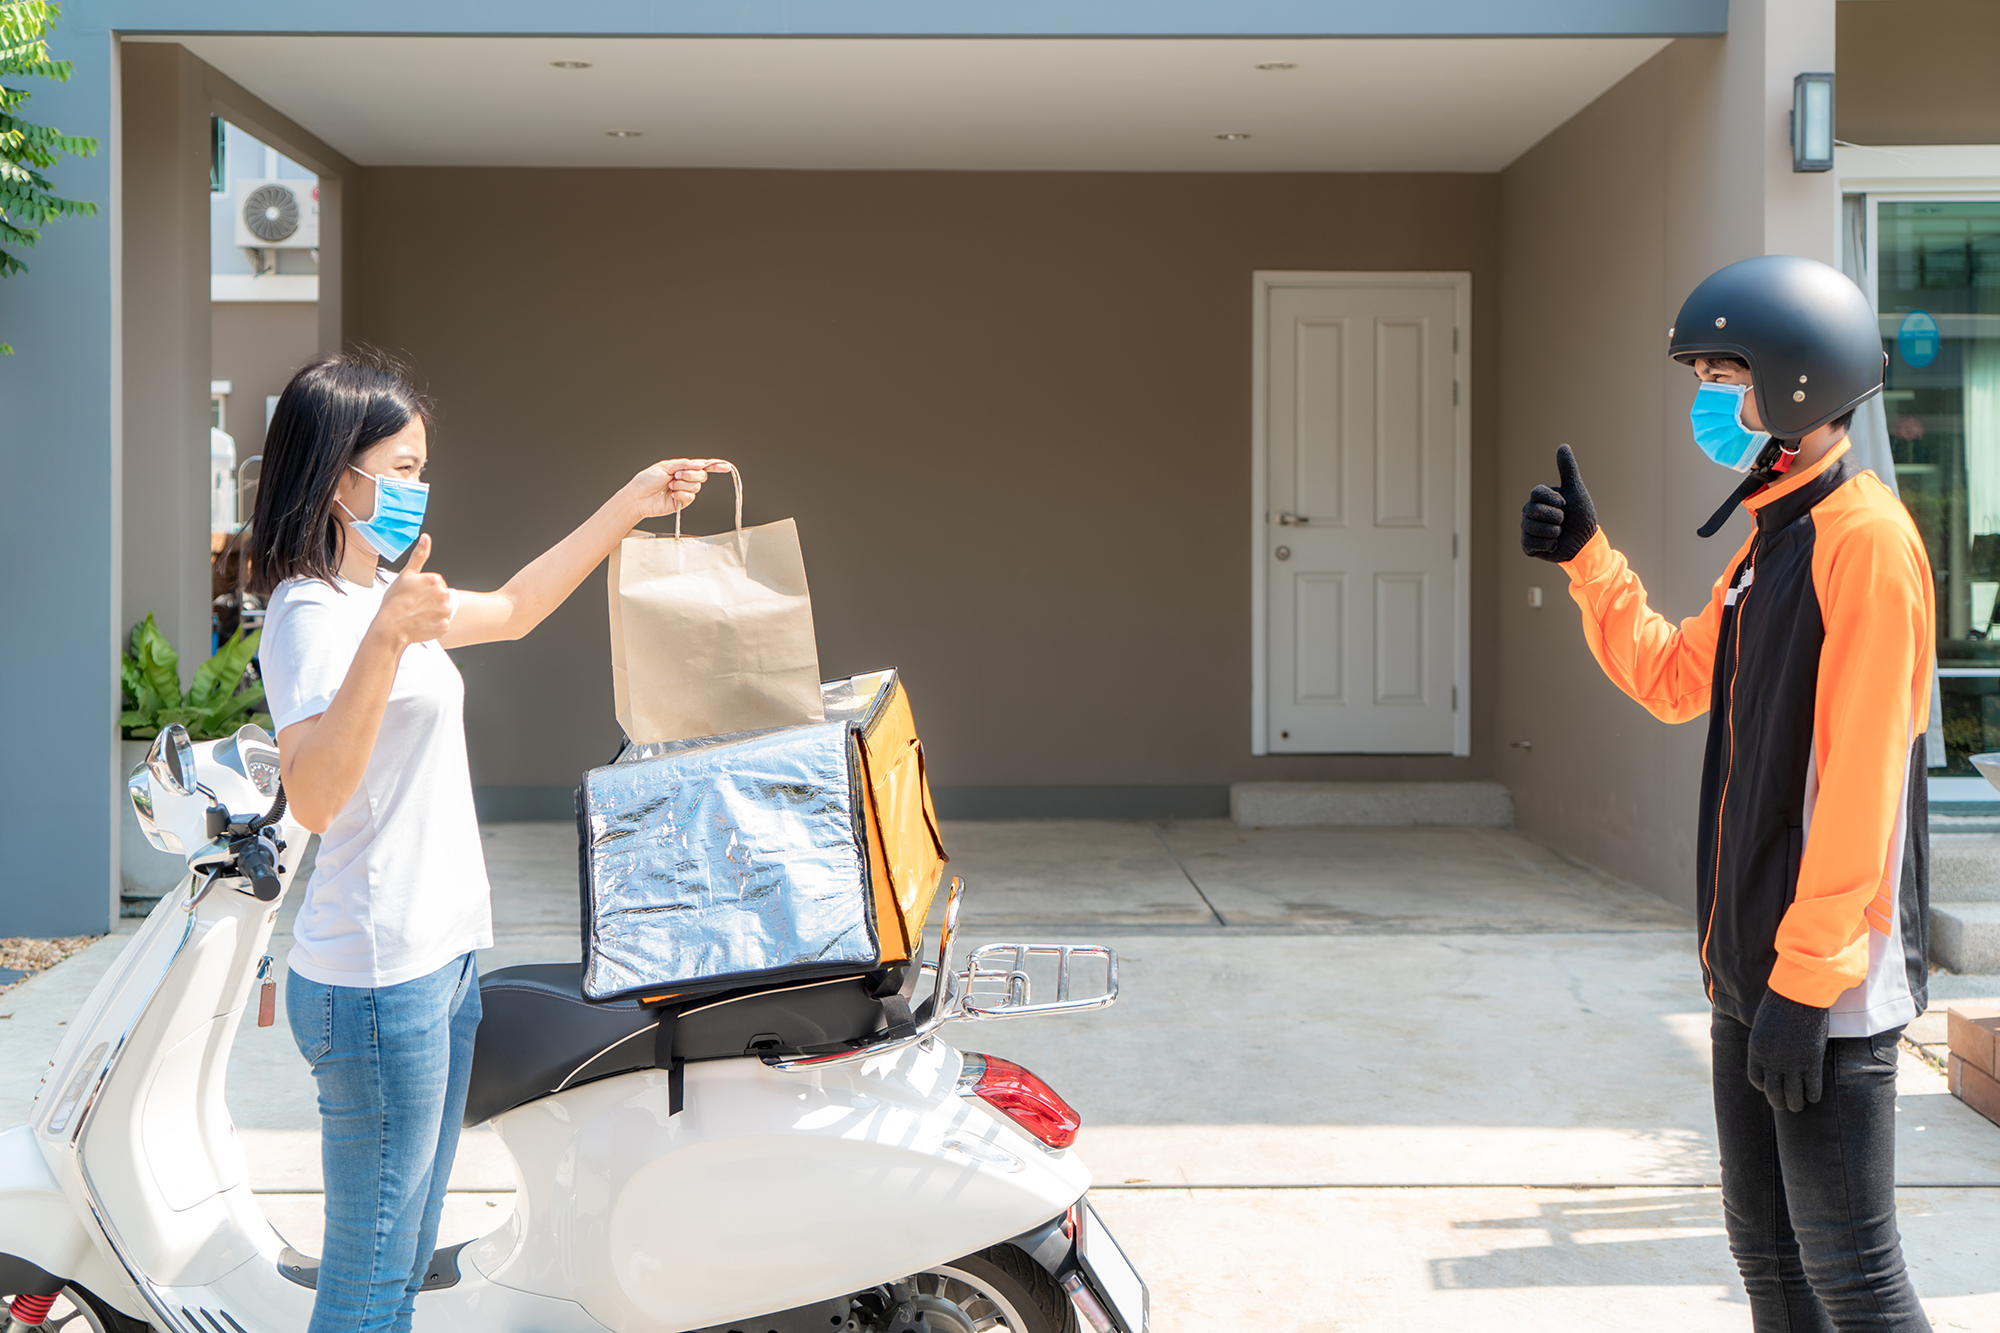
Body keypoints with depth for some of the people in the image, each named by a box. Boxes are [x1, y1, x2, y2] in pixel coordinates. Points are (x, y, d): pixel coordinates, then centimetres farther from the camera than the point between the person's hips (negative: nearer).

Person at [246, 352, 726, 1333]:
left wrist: (631, 506, 24)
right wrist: (387, 640, -41)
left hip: (437, 960, 10)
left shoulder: (378, 595, 13)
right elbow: (312, 797, -31)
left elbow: (512, 609, 28)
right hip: (378, 977, -10)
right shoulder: (312, 612, -17)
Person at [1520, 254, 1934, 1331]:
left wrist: (1807, 977, -22)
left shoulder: (1864, 536, -17)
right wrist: (1585, 558, 15)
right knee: (1764, 1240, 17)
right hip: (1752, 963, 9)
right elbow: (1672, 680, 24)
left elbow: (1860, 780, -22)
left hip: (1829, 978, -9)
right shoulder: (1770, 537, 13)